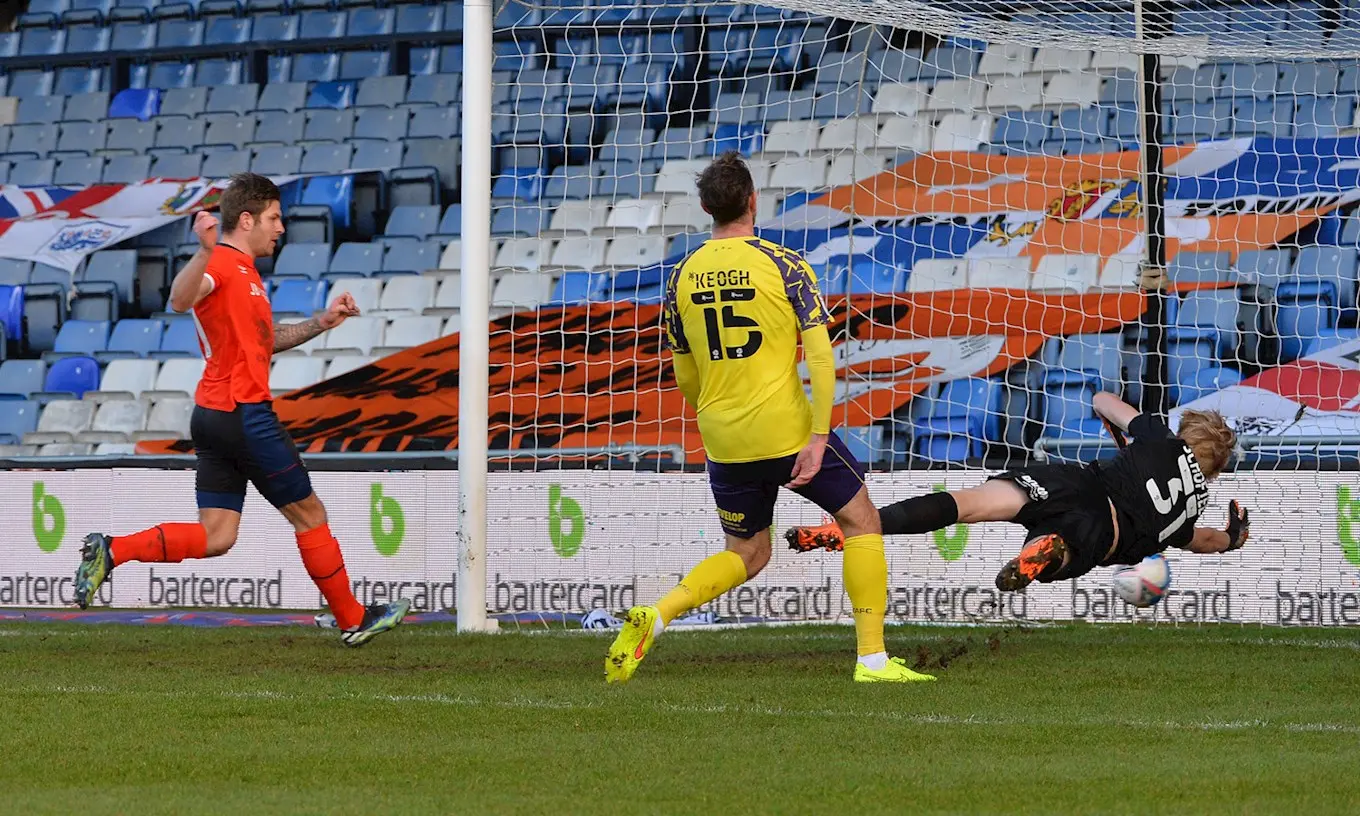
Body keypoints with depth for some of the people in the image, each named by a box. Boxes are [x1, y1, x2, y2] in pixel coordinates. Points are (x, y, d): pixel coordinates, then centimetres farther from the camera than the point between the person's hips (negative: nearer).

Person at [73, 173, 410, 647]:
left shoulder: (242, 271, 21)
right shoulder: (223, 264, -11)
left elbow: (264, 341, 32)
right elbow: (180, 301, -33)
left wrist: (321, 323, 21)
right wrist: (205, 252, -50)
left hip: (213, 416, 10)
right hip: (244, 412, -10)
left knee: (215, 537, 3)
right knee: (309, 514, 4)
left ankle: (110, 551, -7)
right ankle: (352, 621, 15)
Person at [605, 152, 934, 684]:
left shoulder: (682, 277, 5)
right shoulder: (784, 265, -7)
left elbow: (684, 377, 12)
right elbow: (820, 354, -15)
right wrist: (818, 438, -13)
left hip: (723, 442, 5)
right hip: (787, 429, -5)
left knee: (747, 554, 20)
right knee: (861, 520, 13)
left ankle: (654, 618, -2)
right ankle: (872, 658, 7)